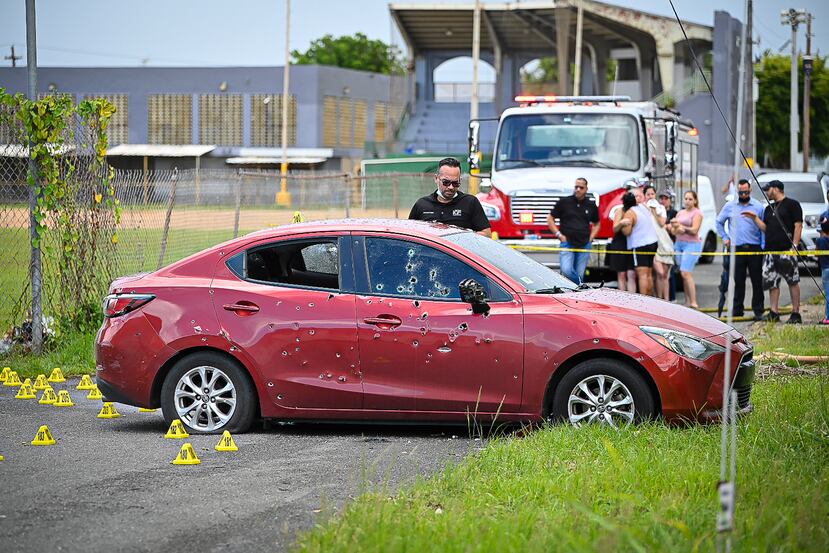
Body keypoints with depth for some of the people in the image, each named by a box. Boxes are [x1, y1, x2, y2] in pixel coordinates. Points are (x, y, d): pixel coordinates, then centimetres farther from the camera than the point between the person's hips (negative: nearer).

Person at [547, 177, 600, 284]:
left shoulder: (591, 206, 9)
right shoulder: (564, 202, 2)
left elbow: (596, 224, 24)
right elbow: (550, 219, 7)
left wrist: (591, 238, 8)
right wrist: (559, 235, -3)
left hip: (584, 246, 2)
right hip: (567, 243, -2)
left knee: (580, 274, 2)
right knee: (566, 271, -21)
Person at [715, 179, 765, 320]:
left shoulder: (758, 206, 4)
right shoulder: (729, 206, 9)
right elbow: (719, 222, 21)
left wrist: (763, 246, -6)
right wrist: (725, 237, 9)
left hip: (754, 250, -1)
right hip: (736, 249, 1)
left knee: (757, 281, 0)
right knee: (738, 282, 4)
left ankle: (758, 311, 5)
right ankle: (737, 310, 11)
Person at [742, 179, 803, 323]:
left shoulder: (792, 204, -1)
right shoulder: (769, 208, 21)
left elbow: (798, 226, -7)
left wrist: (794, 245, -14)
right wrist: (755, 218, 8)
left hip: (787, 250, -7)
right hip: (770, 251, 7)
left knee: (793, 282, -4)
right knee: (771, 282, 4)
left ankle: (796, 313, -1)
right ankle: (774, 313, 8)